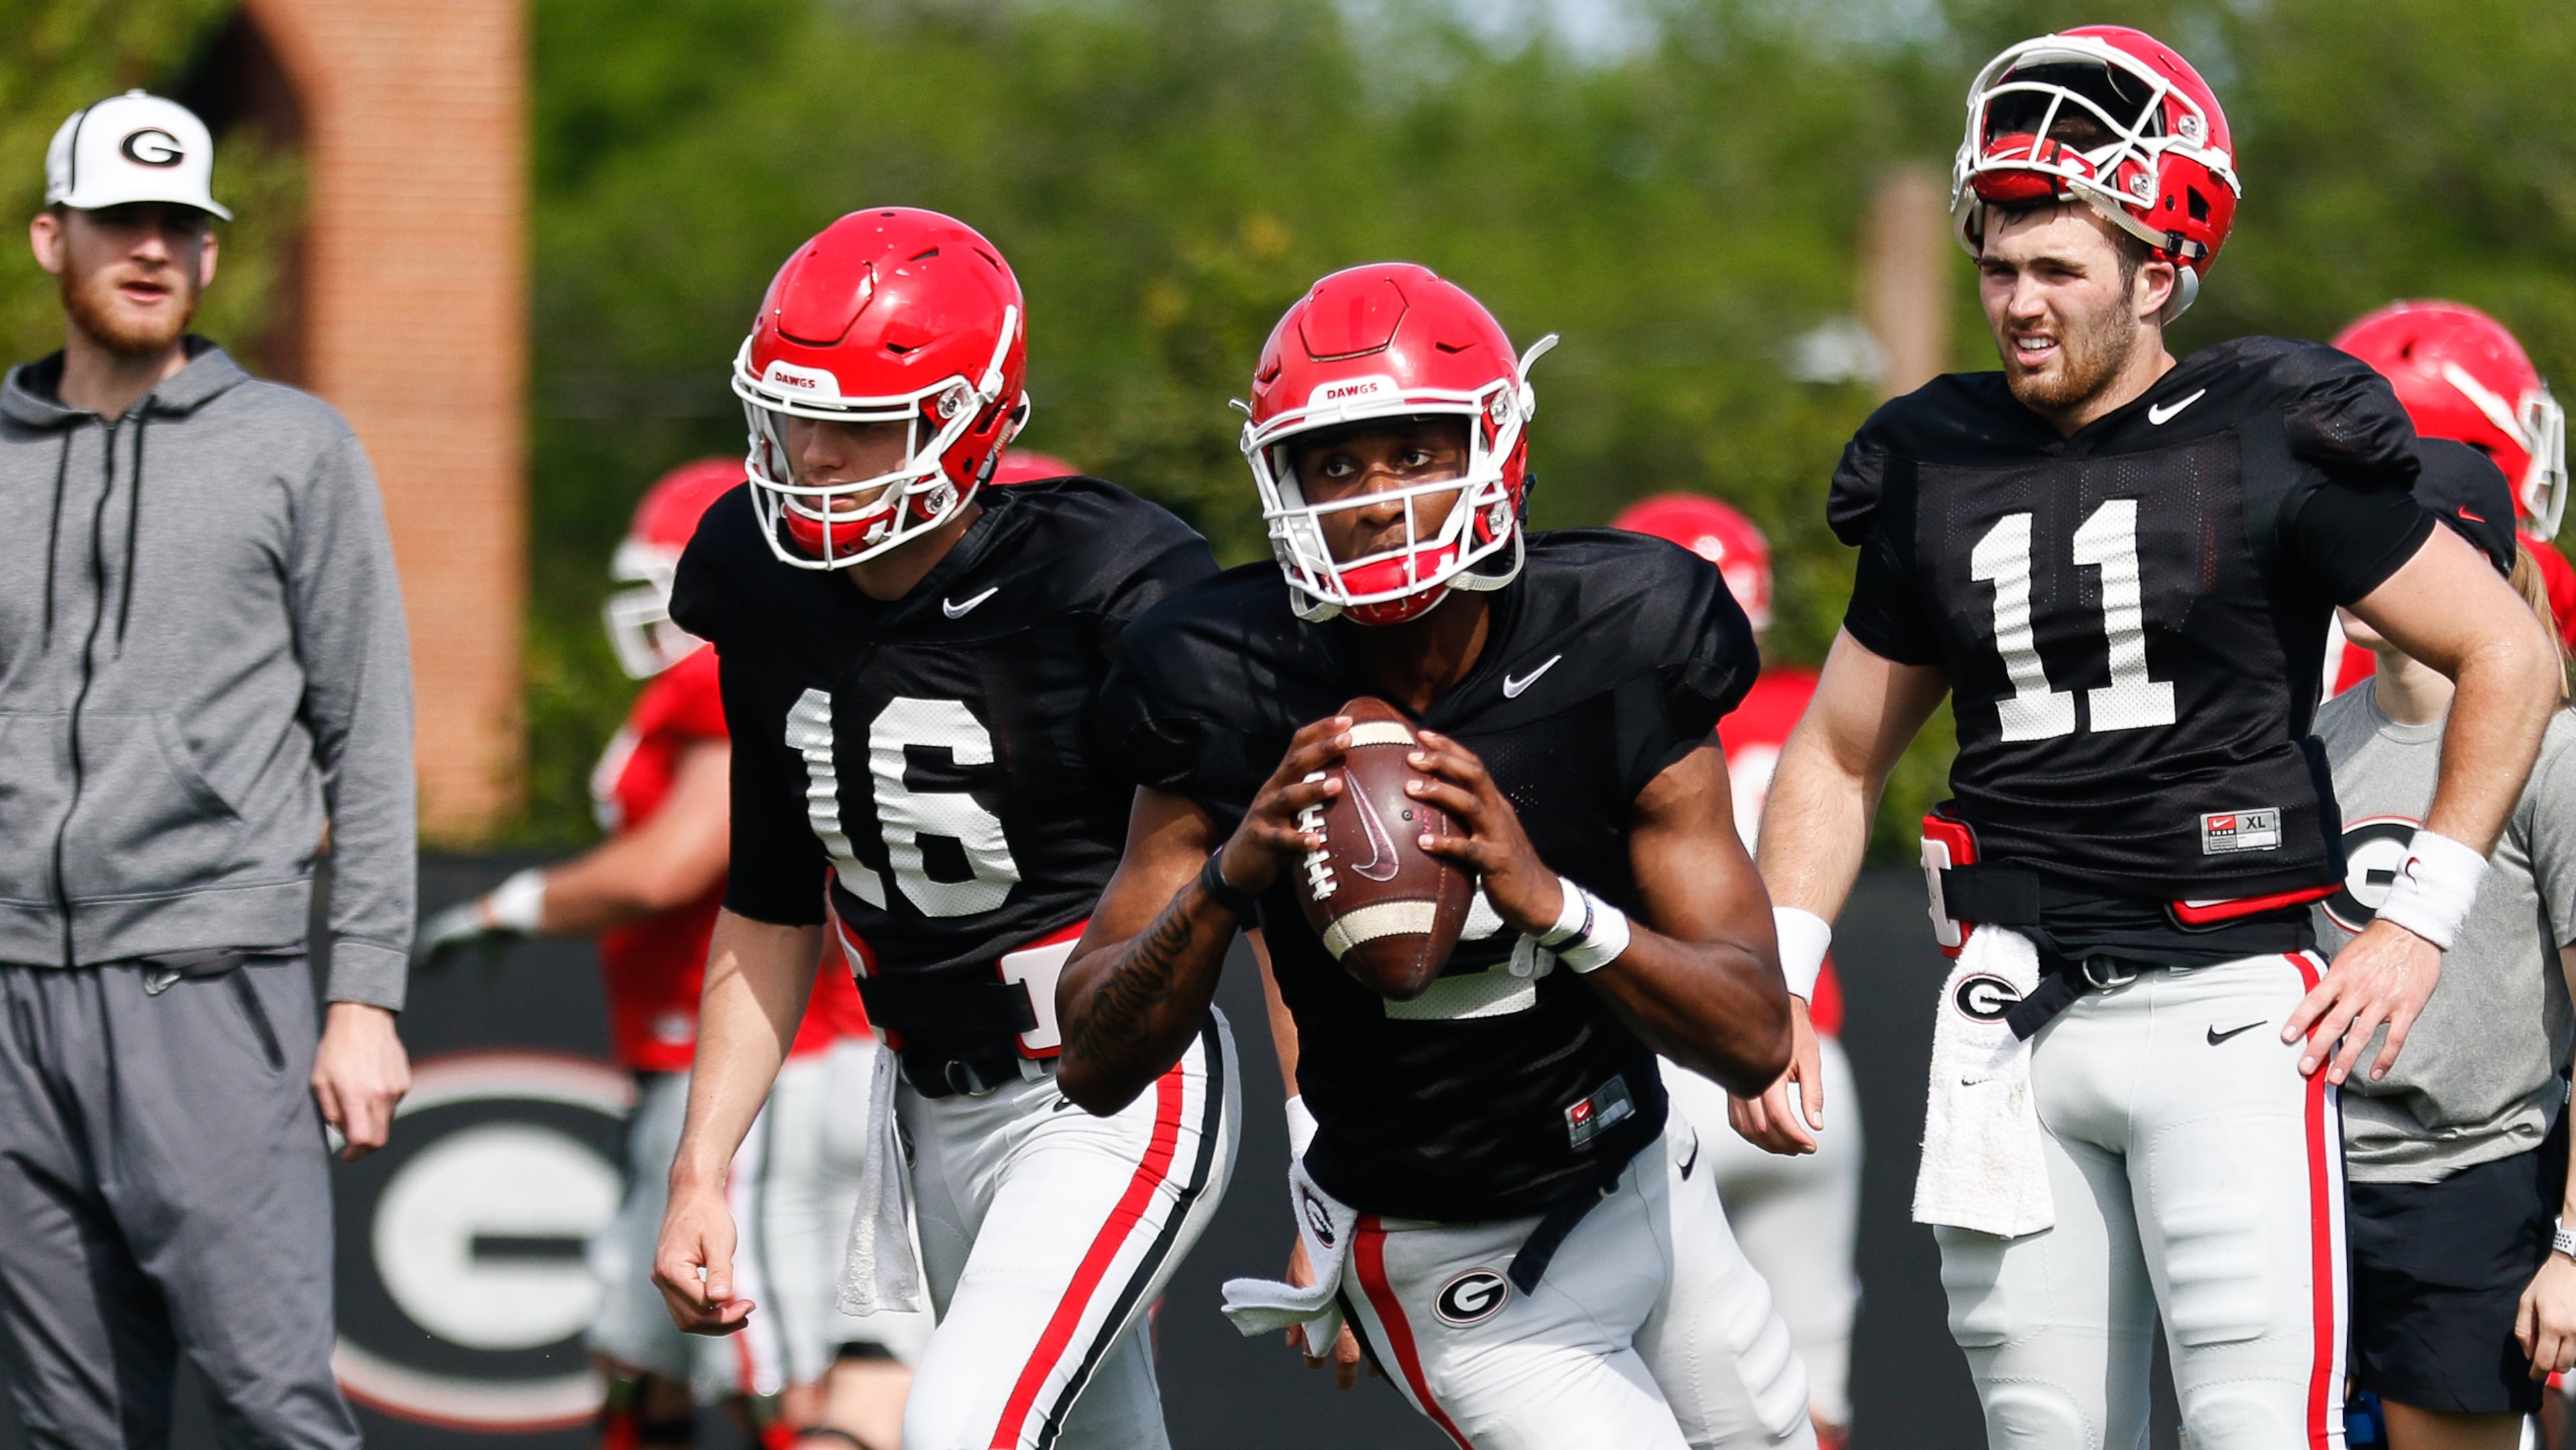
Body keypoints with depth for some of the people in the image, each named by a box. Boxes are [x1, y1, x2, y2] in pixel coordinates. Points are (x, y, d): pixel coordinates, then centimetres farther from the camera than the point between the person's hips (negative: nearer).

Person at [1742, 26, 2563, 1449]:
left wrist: (2418, 921, -4)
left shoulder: (2271, 448, -4)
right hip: (2014, 1014, 4)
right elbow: (1837, 755, 20)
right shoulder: (1943, 472, 9)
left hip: (2224, 1004, -4)